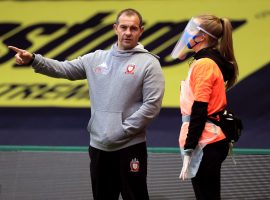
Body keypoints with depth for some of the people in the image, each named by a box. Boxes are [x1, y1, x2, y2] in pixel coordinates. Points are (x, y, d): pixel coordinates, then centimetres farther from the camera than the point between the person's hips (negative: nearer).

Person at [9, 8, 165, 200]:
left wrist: (123, 131, -14)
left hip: (130, 146, -5)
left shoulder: (149, 63, -6)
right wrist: (33, 59, -8)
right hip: (98, 144, 5)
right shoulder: (96, 59, 10)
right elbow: (63, 69, 8)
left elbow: (152, 105, -12)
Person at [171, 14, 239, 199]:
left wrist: (188, 152, -20)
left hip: (206, 144, -10)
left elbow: (199, 111, -19)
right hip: (212, 141, 10)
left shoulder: (203, 64, -14)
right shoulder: (211, 61, 15)